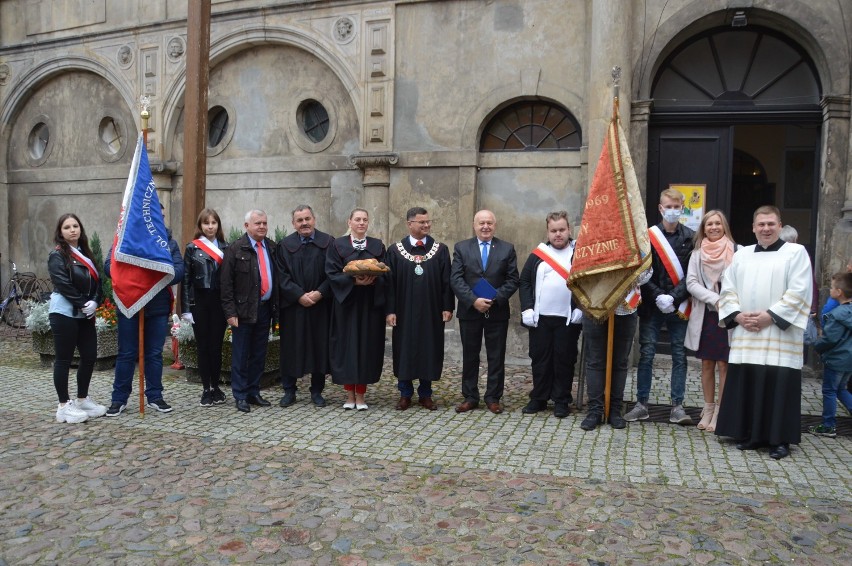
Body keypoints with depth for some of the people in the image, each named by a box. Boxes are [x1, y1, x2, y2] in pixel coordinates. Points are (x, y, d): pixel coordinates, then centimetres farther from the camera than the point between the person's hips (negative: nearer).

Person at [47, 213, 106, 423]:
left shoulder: (86, 254, 14)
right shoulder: (57, 256, -5)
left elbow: (97, 281, 8)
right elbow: (63, 285, -15)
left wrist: (95, 302, -9)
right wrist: (83, 303, -15)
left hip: (85, 315, 7)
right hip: (64, 314, -6)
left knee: (89, 356, 7)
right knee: (63, 359, 0)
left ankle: (82, 400, 22)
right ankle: (64, 406, 7)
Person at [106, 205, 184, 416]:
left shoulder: (169, 241, 9)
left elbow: (179, 269, -2)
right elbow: (109, 266, -6)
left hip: (159, 306, 2)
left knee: (155, 353, 10)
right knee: (126, 354, 5)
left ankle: (155, 396, 20)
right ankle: (119, 399, 15)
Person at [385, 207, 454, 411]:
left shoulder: (441, 250, 4)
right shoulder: (395, 251, 2)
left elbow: (446, 281, 3)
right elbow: (389, 282, 0)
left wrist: (447, 307, -4)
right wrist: (390, 310, -6)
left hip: (431, 312, 1)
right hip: (404, 312, -1)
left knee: (429, 351, 6)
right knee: (405, 351, 6)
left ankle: (425, 394, 19)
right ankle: (405, 394, 18)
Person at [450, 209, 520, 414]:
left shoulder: (507, 249, 4)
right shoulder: (461, 248, 3)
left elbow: (513, 280, -1)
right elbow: (456, 279, -5)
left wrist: (495, 299, -15)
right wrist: (473, 300, -17)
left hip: (497, 312, 0)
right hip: (469, 311, 0)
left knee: (496, 357, 6)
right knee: (469, 356, 9)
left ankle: (493, 398, 17)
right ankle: (470, 397, 19)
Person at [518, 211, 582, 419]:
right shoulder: (538, 254, 8)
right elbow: (524, 282, 6)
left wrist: (581, 309, -10)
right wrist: (527, 309, -3)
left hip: (568, 320, -2)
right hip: (540, 318, 2)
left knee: (564, 360, 4)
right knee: (539, 359, 8)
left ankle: (561, 401, 15)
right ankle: (539, 398, 19)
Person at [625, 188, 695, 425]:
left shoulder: (691, 238, 3)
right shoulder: (648, 236, 1)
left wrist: (673, 298, -13)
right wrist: (658, 296, -13)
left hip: (679, 306, 1)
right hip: (652, 306, -1)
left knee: (679, 356, 5)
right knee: (646, 354, 3)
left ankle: (677, 406, 13)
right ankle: (642, 404, 12)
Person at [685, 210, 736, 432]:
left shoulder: (736, 252, -3)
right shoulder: (697, 254, 8)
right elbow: (691, 283, 0)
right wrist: (715, 299, -13)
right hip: (705, 315, 3)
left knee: (724, 364, -2)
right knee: (707, 364, 9)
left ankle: (720, 412, 5)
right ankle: (708, 409, 19)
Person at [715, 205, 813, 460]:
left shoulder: (796, 252, 3)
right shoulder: (742, 255, 15)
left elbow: (799, 292, -7)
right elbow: (728, 290, 12)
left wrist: (770, 316, -14)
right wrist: (738, 315, -5)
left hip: (780, 336, -4)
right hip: (745, 335, 4)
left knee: (779, 386, -4)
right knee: (746, 385, 5)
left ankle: (779, 439, 7)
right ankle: (750, 435, 17)